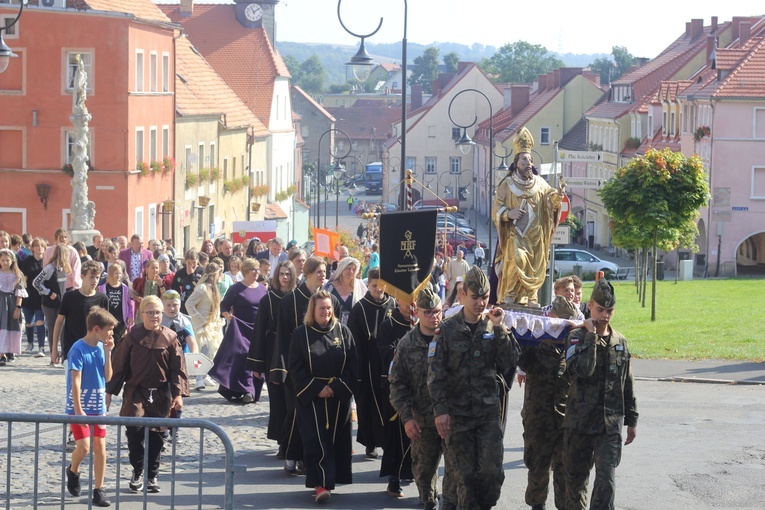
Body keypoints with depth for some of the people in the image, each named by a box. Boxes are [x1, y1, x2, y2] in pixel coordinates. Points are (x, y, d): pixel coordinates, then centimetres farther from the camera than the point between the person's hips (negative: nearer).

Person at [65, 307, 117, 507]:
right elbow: (75, 381, -17)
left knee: (100, 447, 3)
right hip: (80, 408, -6)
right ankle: (73, 470, 20)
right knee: (83, 446, -13)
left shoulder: (101, 348, 4)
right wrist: (78, 410, -20)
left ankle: (98, 491, 9)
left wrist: (108, 352, -5)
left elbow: (107, 377, 4)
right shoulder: (78, 349, -15)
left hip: (98, 408, 6)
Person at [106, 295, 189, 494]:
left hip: (161, 394, 1)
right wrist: (109, 391, 2)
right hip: (136, 392, -1)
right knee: (134, 430, -13)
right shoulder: (133, 336, -3)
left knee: (156, 436, 7)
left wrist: (178, 394, -6)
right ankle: (137, 471, 7)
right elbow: (119, 364, 2)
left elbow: (178, 368, 1)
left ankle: (152, 475, 21)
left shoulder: (170, 338, -2)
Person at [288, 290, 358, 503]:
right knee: (316, 440, -9)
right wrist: (316, 389, -12)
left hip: (339, 396, 2)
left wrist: (337, 387, -11)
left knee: (336, 439, 5)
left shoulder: (343, 332, 4)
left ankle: (329, 480, 18)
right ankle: (320, 484, -14)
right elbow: (296, 368, -3)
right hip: (311, 396, -2)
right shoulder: (301, 334, 0)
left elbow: (352, 365, 2)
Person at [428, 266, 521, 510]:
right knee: (464, 474, 2)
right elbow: (436, 373, -3)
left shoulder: (494, 327, 3)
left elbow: (510, 362, -7)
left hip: (488, 411, 1)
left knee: (491, 470, -6)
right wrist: (440, 409, -10)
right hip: (457, 413, -1)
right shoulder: (448, 329, -2)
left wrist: (499, 329, -15)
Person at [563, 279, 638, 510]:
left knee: (607, 478, -9)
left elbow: (627, 384, 16)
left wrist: (632, 419, 17)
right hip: (580, 421, -2)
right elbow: (582, 370, -24)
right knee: (576, 476, 10)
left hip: (611, 424, 2)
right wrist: (591, 336, -19)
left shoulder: (620, 342, 9)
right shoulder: (577, 337, -4)